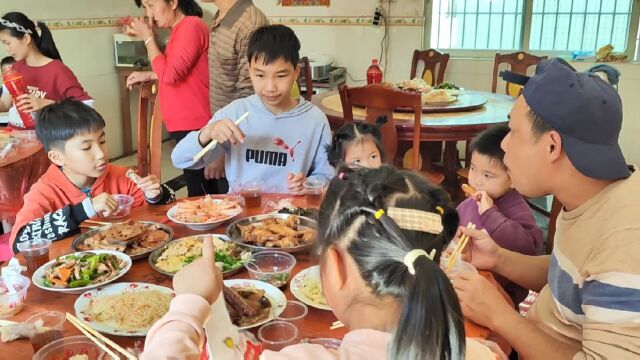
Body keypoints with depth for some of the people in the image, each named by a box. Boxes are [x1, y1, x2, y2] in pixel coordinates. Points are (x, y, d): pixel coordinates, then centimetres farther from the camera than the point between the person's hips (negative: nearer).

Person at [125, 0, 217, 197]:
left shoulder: (191, 26, -14)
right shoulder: (181, 29, 15)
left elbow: (169, 74, -20)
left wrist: (148, 37, -9)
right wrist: (148, 75, 18)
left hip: (193, 125, -10)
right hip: (185, 123, 10)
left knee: (200, 194, -5)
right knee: (203, 193, 14)